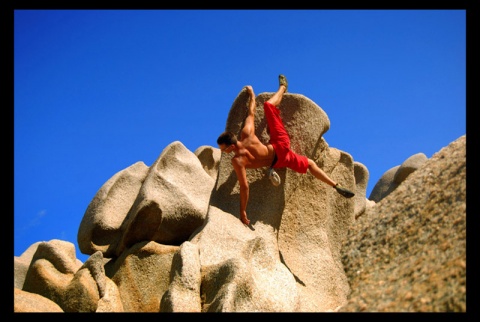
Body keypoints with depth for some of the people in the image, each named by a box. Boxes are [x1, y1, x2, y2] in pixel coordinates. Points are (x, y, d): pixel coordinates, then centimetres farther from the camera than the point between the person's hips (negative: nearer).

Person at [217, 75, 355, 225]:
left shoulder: (237, 161, -28)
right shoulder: (247, 133, -23)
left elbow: (244, 187, -27)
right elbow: (251, 113, -7)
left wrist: (243, 212, -19)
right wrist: (251, 93, 12)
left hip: (278, 162, 0)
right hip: (281, 146, 0)